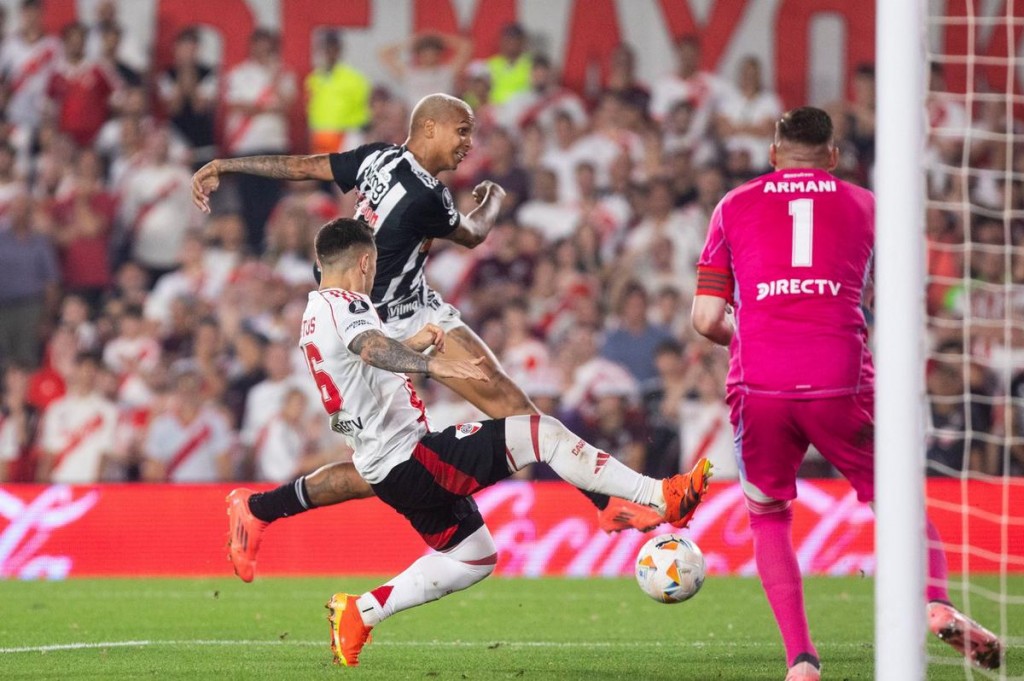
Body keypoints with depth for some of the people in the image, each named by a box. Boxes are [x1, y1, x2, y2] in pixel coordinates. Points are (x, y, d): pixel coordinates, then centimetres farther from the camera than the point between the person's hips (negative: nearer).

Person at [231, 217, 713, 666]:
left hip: (384, 469, 11)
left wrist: (411, 346, 40)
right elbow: (372, 349, -36)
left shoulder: (315, 316, 18)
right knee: (541, 432, -14)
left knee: (473, 557, 22)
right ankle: (660, 498, -19)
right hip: (411, 457, -11)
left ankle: (360, 613, 17)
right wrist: (431, 364, -50)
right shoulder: (344, 303, -13)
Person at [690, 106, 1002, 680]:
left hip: (758, 387, 0)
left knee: (769, 521, 18)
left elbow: (707, 320, 11)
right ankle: (937, 603, -14)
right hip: (842, 384, 0)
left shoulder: (734, 208, 15)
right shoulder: (865, 205, 16)